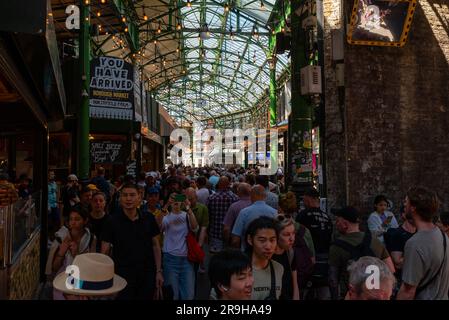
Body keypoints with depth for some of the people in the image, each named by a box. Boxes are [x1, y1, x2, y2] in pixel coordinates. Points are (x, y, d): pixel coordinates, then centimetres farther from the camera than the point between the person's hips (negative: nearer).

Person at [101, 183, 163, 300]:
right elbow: (105, 252, -5)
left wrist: (158, 271, 2)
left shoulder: (149, 219, -2)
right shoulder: (112, 221, -7)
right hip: (122, 275, -2)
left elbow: (155, 245, 5)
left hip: (147, 275, 2)